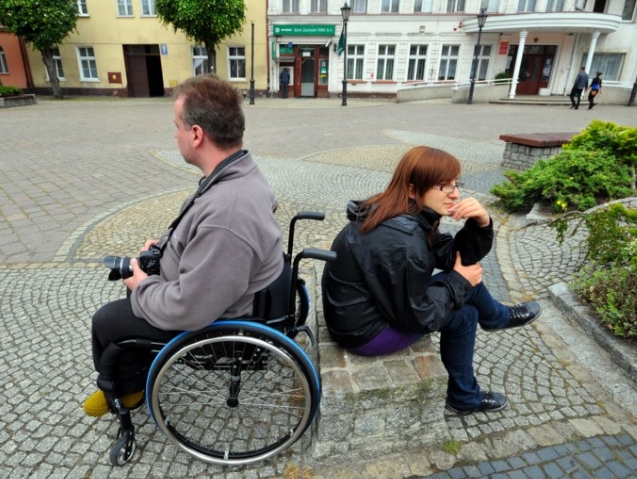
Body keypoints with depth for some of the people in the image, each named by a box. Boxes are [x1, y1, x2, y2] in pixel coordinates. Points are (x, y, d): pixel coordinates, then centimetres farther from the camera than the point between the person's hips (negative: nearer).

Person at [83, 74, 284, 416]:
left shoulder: (225, 215, -40)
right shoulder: (241, 171, -7)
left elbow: (188, 310, -32)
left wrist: (142, 287, -14)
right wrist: (165, 244, 5)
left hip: (212, 319, -8)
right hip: (211, 288, 9)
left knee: (106, 321, 9)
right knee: (139, 283, 25)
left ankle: (127, 387, 39)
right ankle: (137, 370, 44)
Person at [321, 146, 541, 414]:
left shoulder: (402, 215, -3)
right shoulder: (401, 242, -31)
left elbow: (453, 256, 2)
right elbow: (417, 316, -22)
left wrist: (480, 224, -15)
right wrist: (459, 281, -10)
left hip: (373, 304, 8)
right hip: (363, 331, -8)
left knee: (467, 272, 7)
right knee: (463, 313, -2)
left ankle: (498, 317, 36)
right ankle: (464, 398, 23)